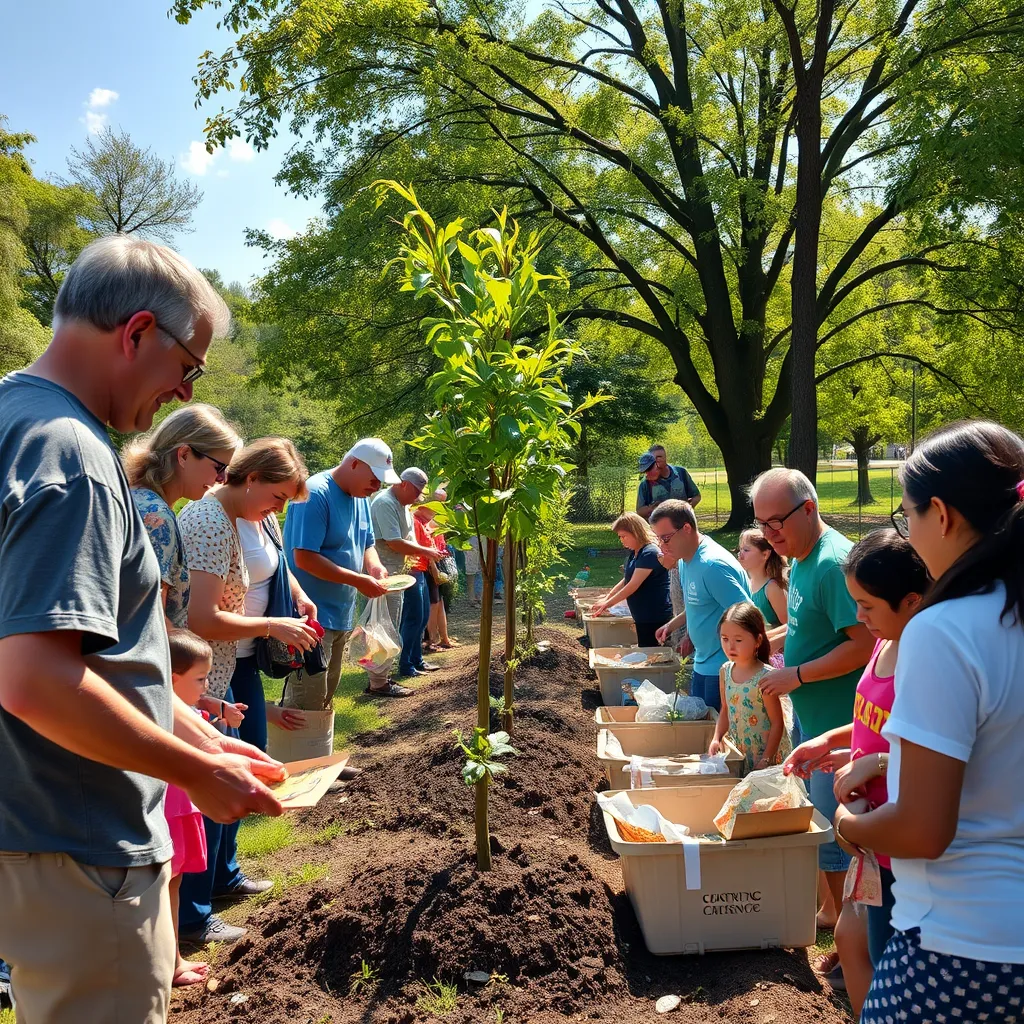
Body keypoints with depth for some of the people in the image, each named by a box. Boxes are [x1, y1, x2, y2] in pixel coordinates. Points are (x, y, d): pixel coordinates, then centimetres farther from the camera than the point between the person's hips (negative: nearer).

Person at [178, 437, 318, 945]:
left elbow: (276, 560, 24)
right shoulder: (209, 522, -26)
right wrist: (274, 627, -22)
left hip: (239, 658, 10)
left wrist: (299, 595, 5)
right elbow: (203, 619, -31)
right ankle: (192, 917, 11)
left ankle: (223, 874, 37)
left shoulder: (257, 516, 1)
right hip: (204, 668, -10)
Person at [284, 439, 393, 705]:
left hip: (342, 617, 9)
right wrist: (359, 580, -22)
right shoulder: (316, 495, -18)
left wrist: (374, 566, -4)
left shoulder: (360, 497, 9)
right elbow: (304, 558, -23)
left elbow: (367, 544, 20)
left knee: (325, 699, 17)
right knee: (308, 703, -8)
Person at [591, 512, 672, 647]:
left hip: (655, 618, -9)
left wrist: (607, 603, -13)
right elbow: (626, 580, 18)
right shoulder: (634, 553, 11)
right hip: (642, 617, 10)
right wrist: (607, 598, 8)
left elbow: (633, 585, -21)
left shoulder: (650, 553, -20)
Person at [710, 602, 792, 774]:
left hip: (769, 754, -5)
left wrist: (765, 761, -16)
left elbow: (777, 723, -15)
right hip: (740, 753, 6)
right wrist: (717, 738, 0)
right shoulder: (725, 671, 0)